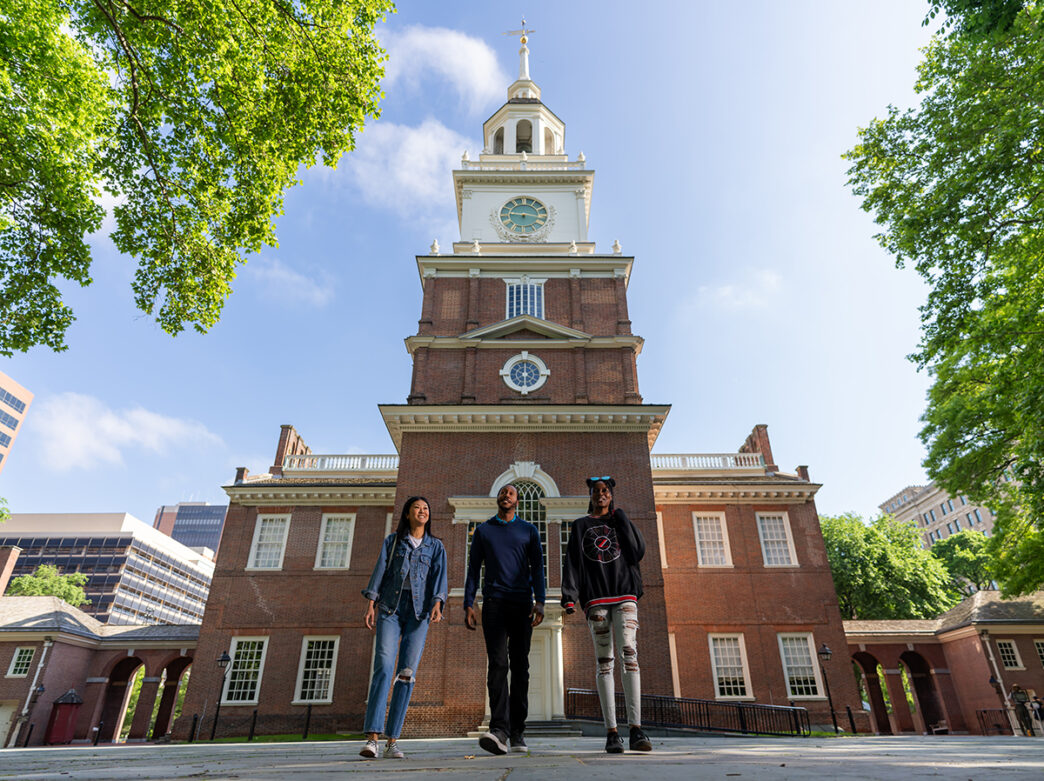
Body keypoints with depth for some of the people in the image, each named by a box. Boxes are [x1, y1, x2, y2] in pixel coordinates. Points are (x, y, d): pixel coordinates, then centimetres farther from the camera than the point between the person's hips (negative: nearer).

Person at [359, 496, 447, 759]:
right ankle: (372, 737, -16)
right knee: (383, 667, -14)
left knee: (407, 673, -4)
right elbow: (380, 572, 5)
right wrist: (371, 605, -7)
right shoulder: (392, 541, 12)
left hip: (419, 611, 1)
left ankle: (393, 741, 1)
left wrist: (437, 605, -18)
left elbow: (438, 577, -1)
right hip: (390, 607, 0)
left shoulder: (436, 546, 12)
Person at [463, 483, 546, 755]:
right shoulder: (483, 531, 14)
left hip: (522, 604, 1)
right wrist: (468, 604, 1)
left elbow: (537, 569, 7)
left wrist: (539, 602, -7)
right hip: (494, 602, -1)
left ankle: (517, 732, 9)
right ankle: (499, 729, -19)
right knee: (497, 664, -13)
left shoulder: (529, 531, 13)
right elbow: (473, 569, 11)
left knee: (519, 666, 2)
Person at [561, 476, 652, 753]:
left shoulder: (620, 521, 18)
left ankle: (636, 729, -17)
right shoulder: (580, 526, 16)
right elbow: (572, 562, 6)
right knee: (604, 661, -3)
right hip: (595, 598, 0)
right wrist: (569, 596, -7)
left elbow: (638, 550, 2)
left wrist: (619, 516, 5)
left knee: (628, 653, -15)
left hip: (624, 594, 0)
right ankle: (612, 732, -1)